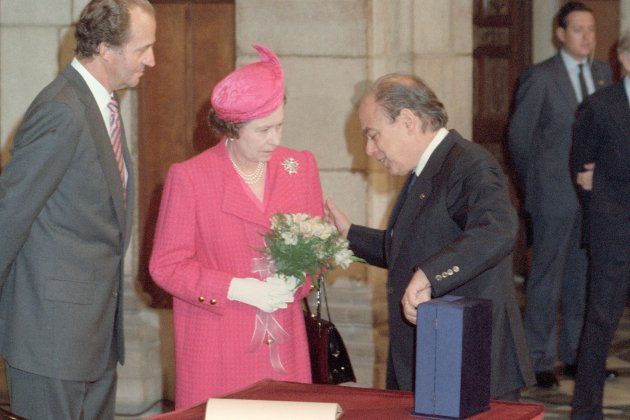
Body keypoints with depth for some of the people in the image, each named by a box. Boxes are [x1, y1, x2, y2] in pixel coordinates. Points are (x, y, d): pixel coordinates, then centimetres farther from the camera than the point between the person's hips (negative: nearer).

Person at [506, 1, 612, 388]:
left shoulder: (602, 73, 10)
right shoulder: (540, 77, -7)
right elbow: (518, 135, -2)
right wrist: (534, 184, 4)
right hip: (554, 196, -5)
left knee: (583, 276, 11)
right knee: (546, 277, -1)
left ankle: (576, 354, 21)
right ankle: (539, 359, 5)